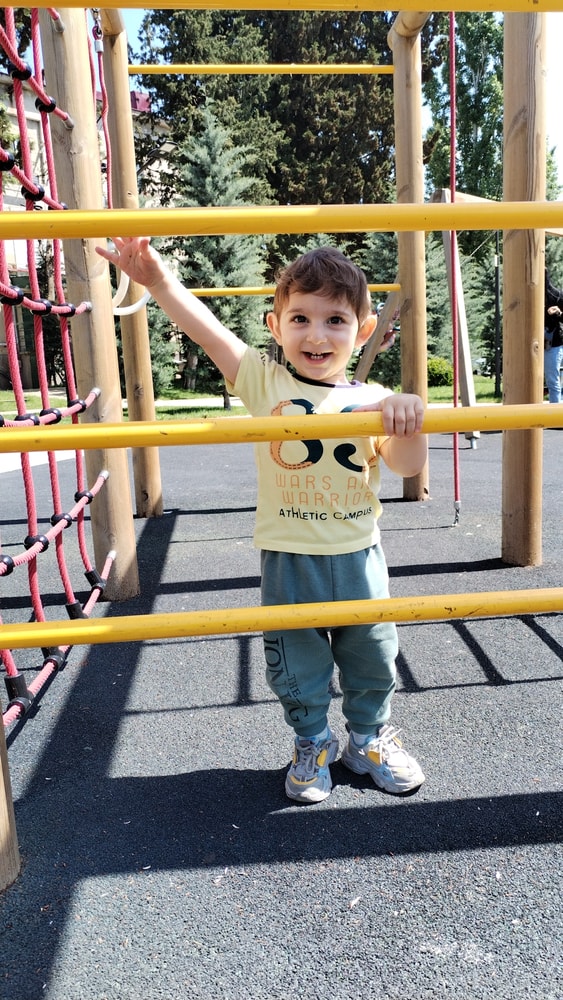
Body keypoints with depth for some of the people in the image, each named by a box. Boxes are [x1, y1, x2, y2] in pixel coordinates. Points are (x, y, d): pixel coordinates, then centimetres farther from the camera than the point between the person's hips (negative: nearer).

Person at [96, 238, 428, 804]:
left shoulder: (372, 400, -5)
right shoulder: (264, 382, -7)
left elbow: (408, 466, -11)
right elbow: (207, 330, -15)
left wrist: (406, 416, -30)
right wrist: (158, 279, -24)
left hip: (359, 555, 2)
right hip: (289, 559, -1)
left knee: (371, 656, 18)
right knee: (296, 664, 14)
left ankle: (369, 739, 44)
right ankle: (312, 744, 40)